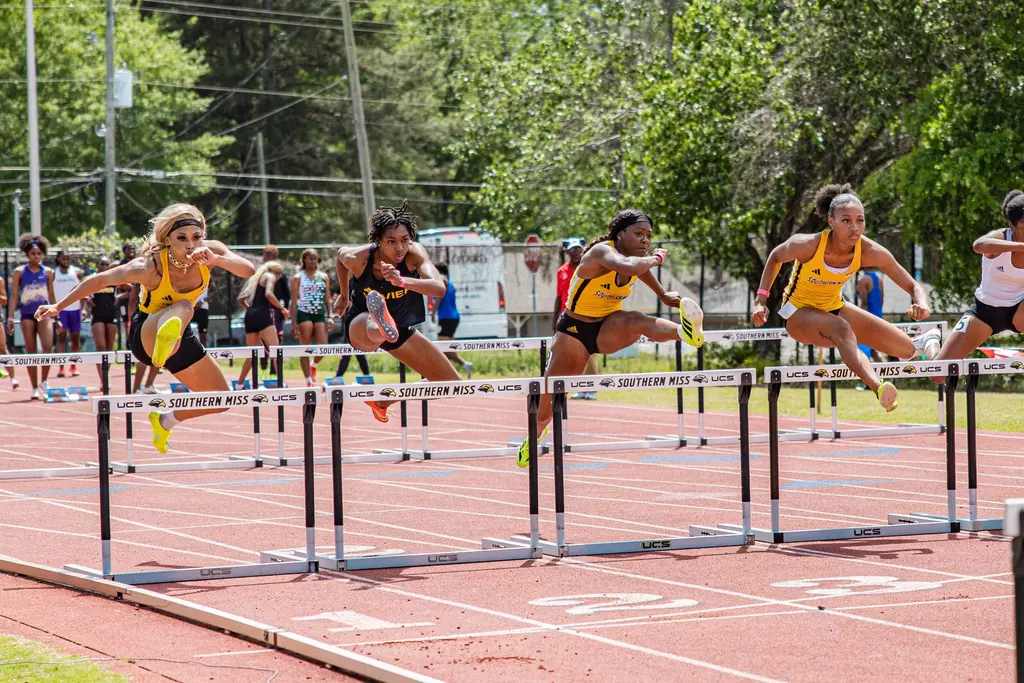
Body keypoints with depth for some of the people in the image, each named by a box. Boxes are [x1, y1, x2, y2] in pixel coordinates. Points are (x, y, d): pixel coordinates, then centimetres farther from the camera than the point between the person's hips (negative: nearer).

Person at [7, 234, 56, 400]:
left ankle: (44, 381, 0)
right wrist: (10, 318, -6)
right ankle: (35, 388, 9)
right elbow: (14, 296, 0)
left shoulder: (48, 272, 6)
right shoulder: (20, 272, 1)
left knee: (48, 347, -19)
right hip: (27, 314, 0)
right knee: (31, 352, 2)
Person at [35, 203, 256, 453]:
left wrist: (216, 260, -52)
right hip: (145, 335, -6)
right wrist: (59, 307, -11)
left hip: (180, 335, 6)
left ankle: (166, 419, 28)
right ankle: (166, 336, -75)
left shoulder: (210, 250, -19)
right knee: (183, 307, -41)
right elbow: (100, 280, -17)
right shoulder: (150, 266, -29)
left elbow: (248, 270, -34)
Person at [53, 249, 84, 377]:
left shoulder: (77, 272, 3)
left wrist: (83, 308, -5)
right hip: (59, 309, -2)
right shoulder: (53, 274, 2)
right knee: (61, 336, -11)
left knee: (75, 337, 8)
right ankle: (61, 367, -15)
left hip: (75, 309, 2)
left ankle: (73, 365, 21)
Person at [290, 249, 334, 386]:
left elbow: (327, 299, 14)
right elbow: (294, 301, 1)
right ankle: (309, 381, 1)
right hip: (304, 314, -3)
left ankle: (313, 365, 24)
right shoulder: (298, 278, 3)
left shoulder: (323, 277, 12)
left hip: (320, 314, 3)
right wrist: (294, 323, -6)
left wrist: (330, 316, 1)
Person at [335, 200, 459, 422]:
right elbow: (340, 255, 1)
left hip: (400, 328, 4)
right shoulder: (358, 258, -26)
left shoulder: (414, 252, -27)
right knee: (375, 331, -46)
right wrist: (344, 296, 16)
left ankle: (382, 401, 22)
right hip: (362, 324, -4)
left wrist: (402, 281, -61)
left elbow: (439, 288, -43)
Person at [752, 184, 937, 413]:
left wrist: (922, 304, -41)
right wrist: (761, 300, -14)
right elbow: (775, 257, -6)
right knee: (840, 329, -41)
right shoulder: (807, 245, -29)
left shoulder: (869, 252, -23)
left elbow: (913, 287, -18)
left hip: (835, 308, 4)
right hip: (798, 311, -4)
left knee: (906, 350, -1)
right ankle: (879, 388, -58)